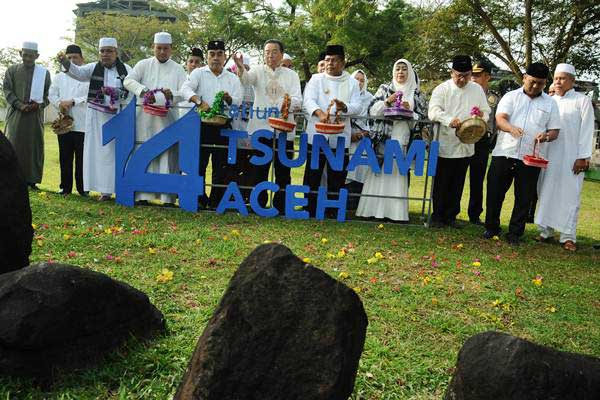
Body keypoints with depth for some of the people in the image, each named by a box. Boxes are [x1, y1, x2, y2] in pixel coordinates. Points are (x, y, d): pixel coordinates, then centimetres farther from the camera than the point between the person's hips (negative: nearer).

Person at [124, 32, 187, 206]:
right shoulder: (144, 65, 12)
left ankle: (168, 197, -4)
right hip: (145, 119, 0)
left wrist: (171, 95, -17)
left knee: (167, 157, -4)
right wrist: (144, 92, -19)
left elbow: (184, 93, 3)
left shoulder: (178, 69, 13)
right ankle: (142, 195, 2)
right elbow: (128, 81, -3)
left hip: (168, 120, 0)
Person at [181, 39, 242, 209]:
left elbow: (238, 101, 5)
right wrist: (200, 102, -27)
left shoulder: (232, 78, 15)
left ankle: (216, 201, 11)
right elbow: (186, 89, -9)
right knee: (199, 163, -2)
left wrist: (228, 98, -18)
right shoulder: (198, 73, 8)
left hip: (223, 126, 2)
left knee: (221, 166, 3)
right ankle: (199, 200, 9)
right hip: (202, 125, -2)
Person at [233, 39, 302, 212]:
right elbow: (246, 78, -13)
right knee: (259, 170, 2)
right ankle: (259, 206, 12)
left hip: (284, 129, 1)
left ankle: (281, 207, 13)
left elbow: (297, 100, 1)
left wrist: (289, 103, -23)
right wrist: (240, 67, -35)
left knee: (283, 171, 3)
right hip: (260, 127, 0)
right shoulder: (258, 71, 9)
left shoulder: (291, 75, 11)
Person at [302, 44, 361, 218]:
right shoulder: (316, 79, 7)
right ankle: (310, 212, 11)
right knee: (312, 175, 1)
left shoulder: (352, 83, 11)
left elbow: (357, 107, 1)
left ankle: (333, 213, 16)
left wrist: (344, 107, -22)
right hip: (317, 135, -1)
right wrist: (320, 113, -28)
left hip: (340, 137, 1)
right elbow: (308, 101, -7)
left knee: (337, 178, 5)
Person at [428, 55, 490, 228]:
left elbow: (486, 111, 14)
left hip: (466, 145, 4)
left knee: (457, 184, 11)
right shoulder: (442, 89, -3)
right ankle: (437, 216, 15)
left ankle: (450, 216, 22)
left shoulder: (477, 90, 10)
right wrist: (450, 120, -34)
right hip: (445, 144, -4)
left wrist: (480, 118, -10)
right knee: (441, 183, 3)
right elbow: (433, 111, -16)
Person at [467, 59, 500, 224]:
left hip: (482, 141, 1)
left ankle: (475, 215, 18)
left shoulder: (495, 98, 7)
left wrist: (489, 137, -4)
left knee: (477, 180, 8)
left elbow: (497, 122, 7)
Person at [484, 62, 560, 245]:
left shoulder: (550, 103, 10)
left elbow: (554, 131, 9)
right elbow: (500, 119, -9)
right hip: (504, 154, -1)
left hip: (530, 158, 1)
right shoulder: (511, 96, 6)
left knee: (524, 198, 5)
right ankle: (491, 228, 21)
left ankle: (515, 233, 17)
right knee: (495, 193, 4)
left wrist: (546, 136, -15)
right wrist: (511, 128, -31)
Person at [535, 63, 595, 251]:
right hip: (548, 156, 4)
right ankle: (546, 231, 14)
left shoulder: (582, 101, 2)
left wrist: (583, 157, -9)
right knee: (546, 193, 5)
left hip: (572, 158, -3)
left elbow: (587, 130, -3)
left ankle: (568, 236, 3)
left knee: (569, 195, -2)